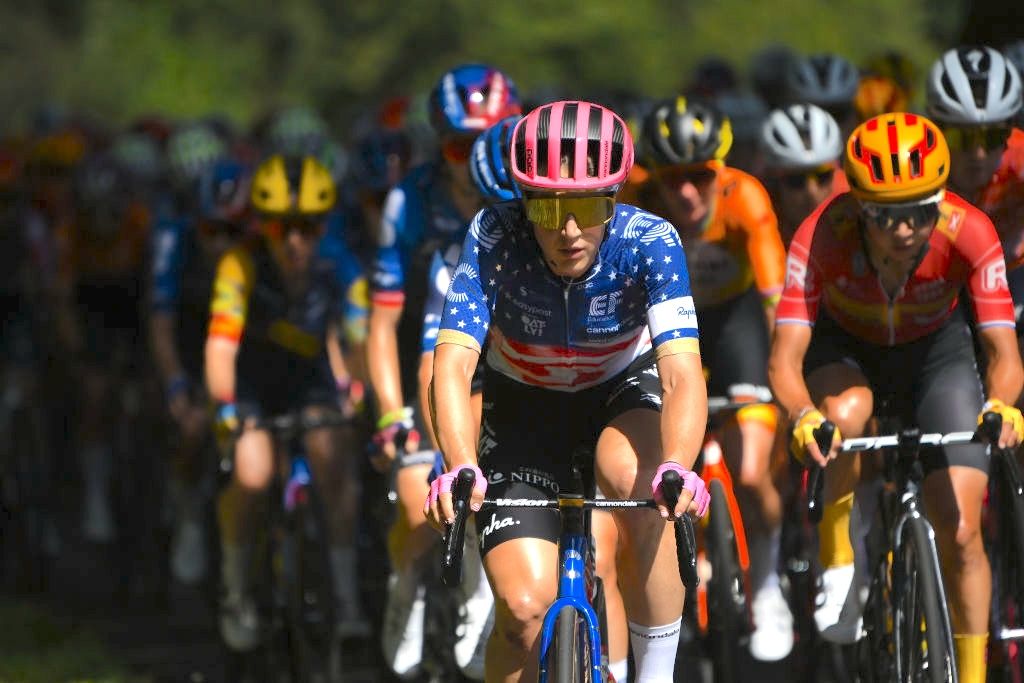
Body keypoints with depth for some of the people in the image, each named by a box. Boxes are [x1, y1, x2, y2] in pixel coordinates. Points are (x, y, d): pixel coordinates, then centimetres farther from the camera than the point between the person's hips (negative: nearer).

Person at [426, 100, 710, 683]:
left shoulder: (649, 241, -30)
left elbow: (683, 371, -40)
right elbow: (454, 363, -37)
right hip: (525, 405, 0)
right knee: (523, 606, -15)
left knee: (634, 479, -35)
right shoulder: (495, 237, -30)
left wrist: (678, 470, -59)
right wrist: (460, 469, -55)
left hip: (624, 390, 0)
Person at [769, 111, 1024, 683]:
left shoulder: (969, 233, -33)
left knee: (961, 534, -9)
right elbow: (785, 358, -35)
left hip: (935, 352, 1)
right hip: (845, 350, -1)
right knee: (846, 413, -37)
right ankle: (842, 566, -15)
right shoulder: (823, 236, -34)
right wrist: (803, 416, -57)